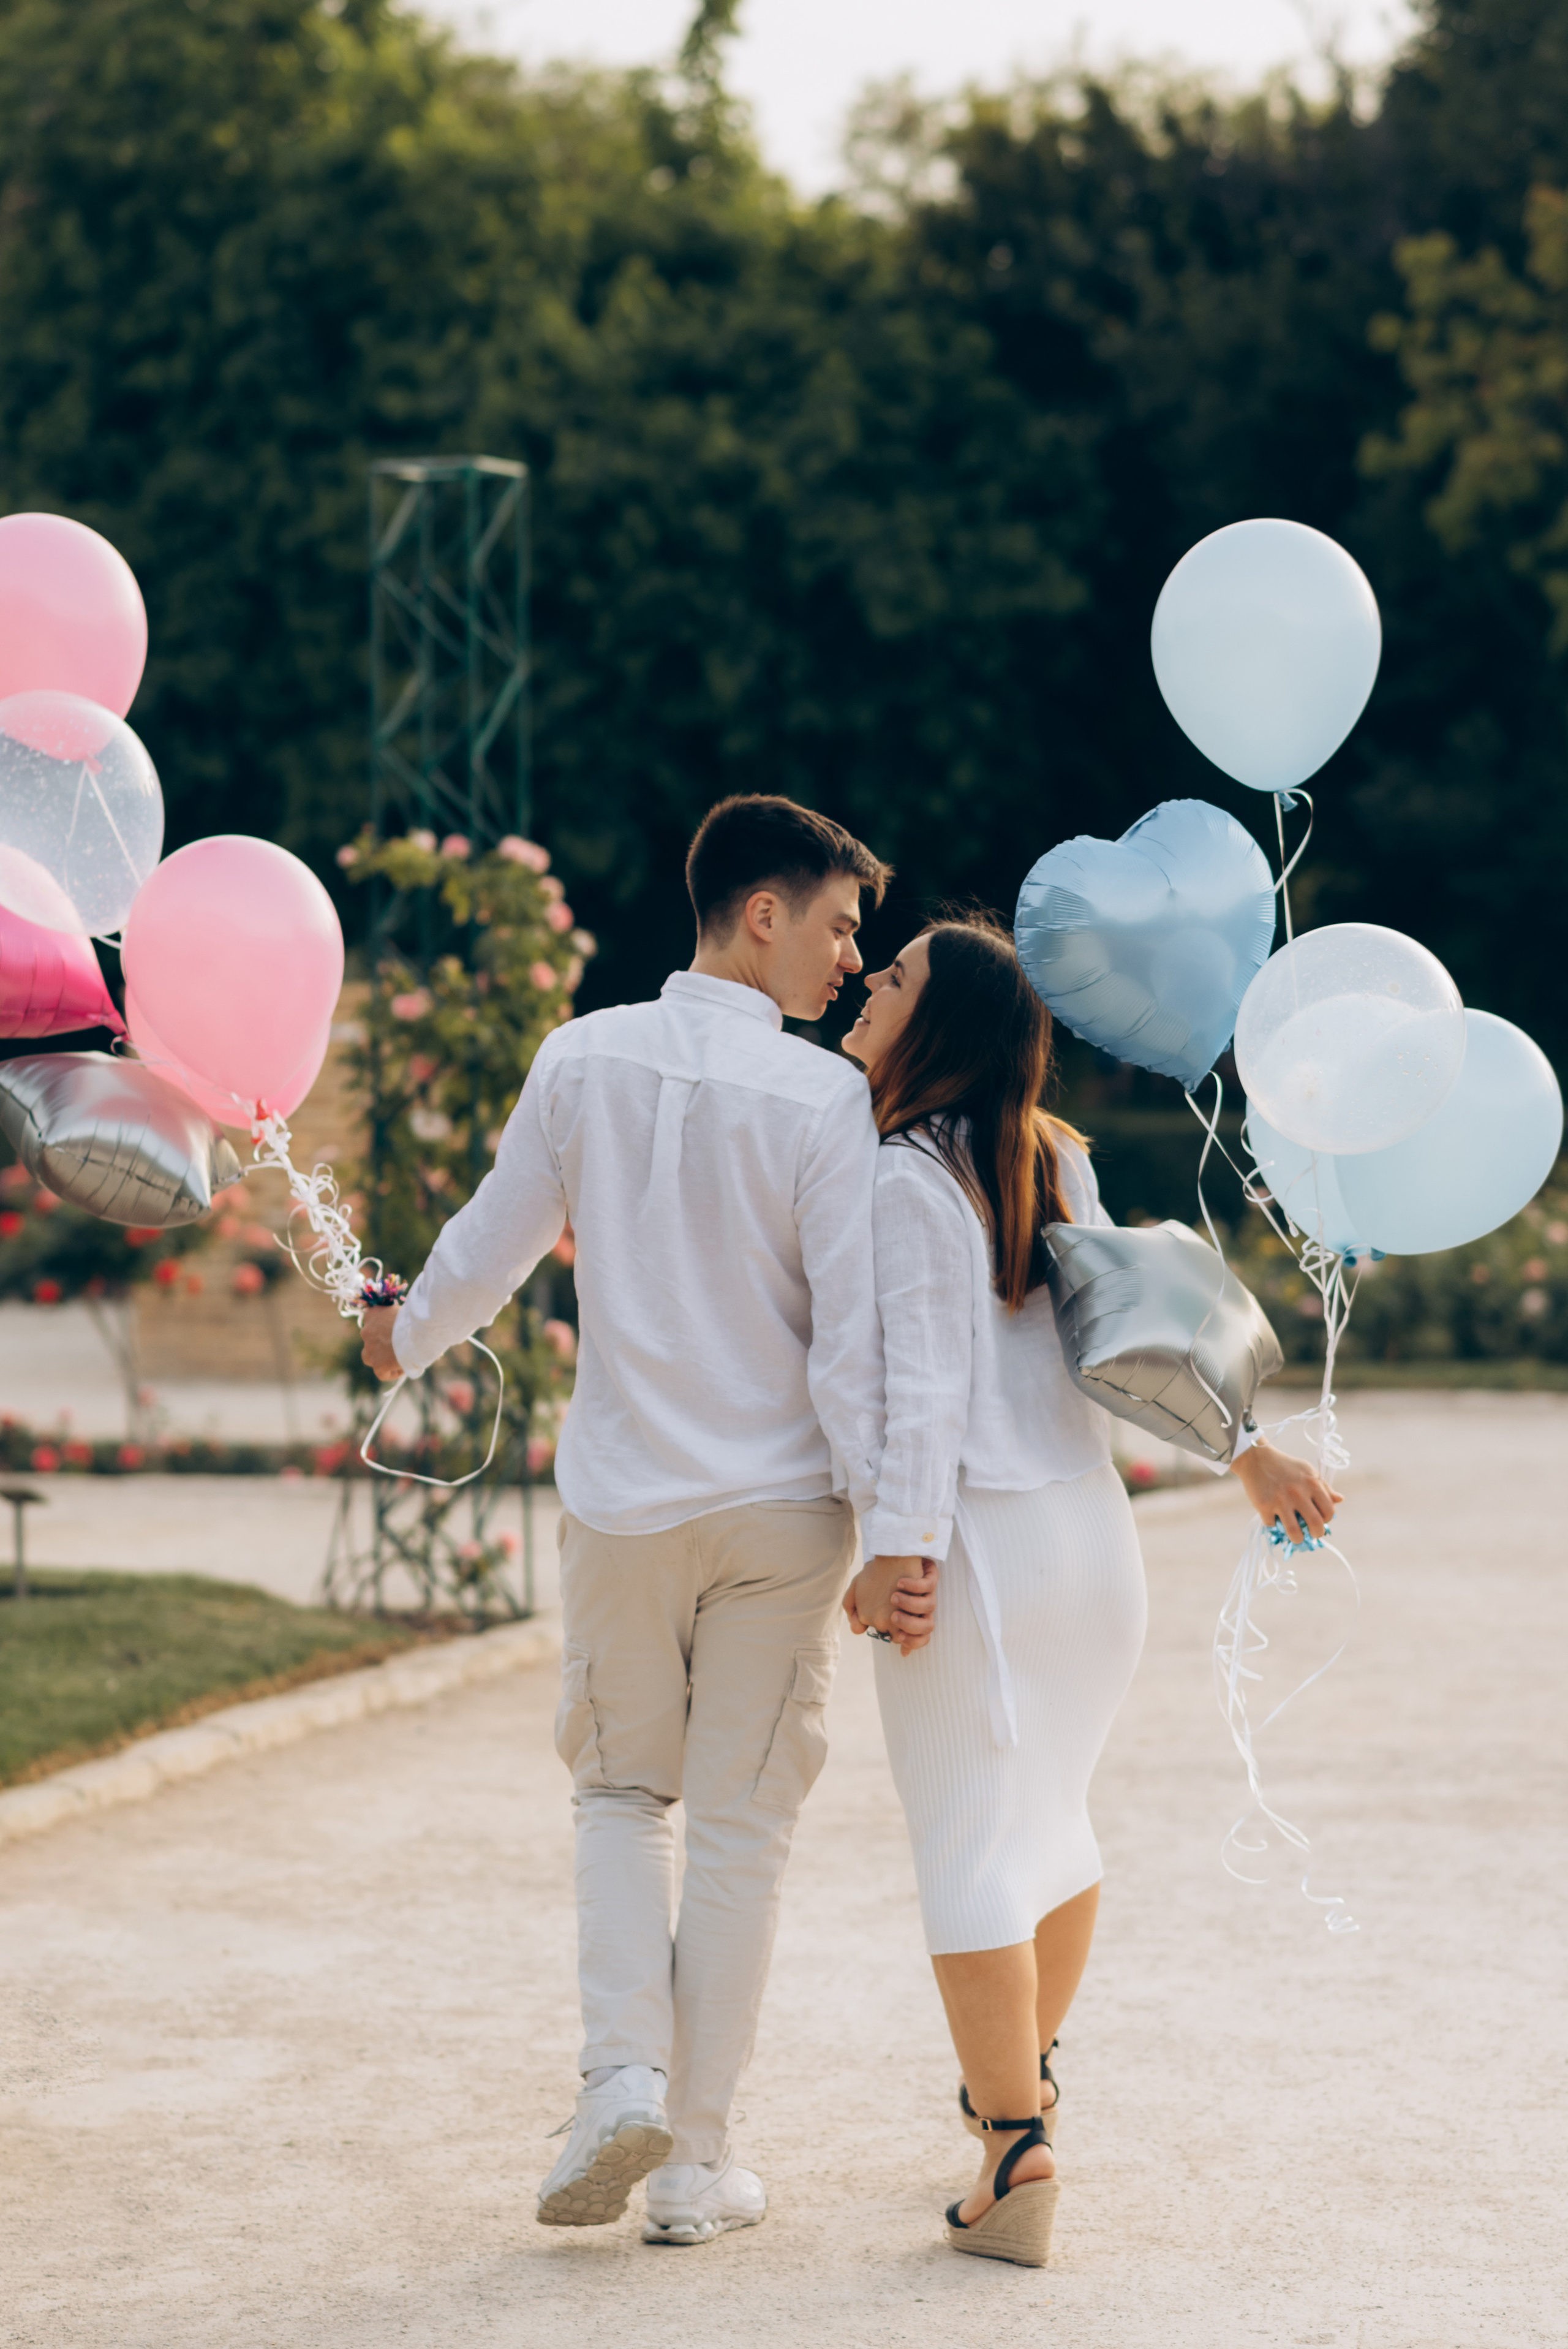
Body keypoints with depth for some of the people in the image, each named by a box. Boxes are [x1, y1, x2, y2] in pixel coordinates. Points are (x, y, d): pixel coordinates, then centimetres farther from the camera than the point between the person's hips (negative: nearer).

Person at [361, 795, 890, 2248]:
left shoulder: (584, 1059, -3)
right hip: (779, 1504, -2)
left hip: (620, 1501, 2)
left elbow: (493, 1242, 8)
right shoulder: (822, 1098, -12)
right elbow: (853, 1336, -14)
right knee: (739, 1824, 8)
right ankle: (695, 2159, 12)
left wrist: (405, 1338, 28)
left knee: (621, 1787, 20)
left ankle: (623, 2074, 1)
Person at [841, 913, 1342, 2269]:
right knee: (1051, 1810, 23)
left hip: (976, 1538, -8)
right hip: (1092, 1532, 8)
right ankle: (1025, 2078, 40)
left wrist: (897, 1550, -18)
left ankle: (1019, 2159, -7)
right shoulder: (1049, 1164, 11)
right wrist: (1252, 1455, 18)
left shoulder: (907, 1181, -12)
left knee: (969, 1845, -4)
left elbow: (922, 1388, -17)